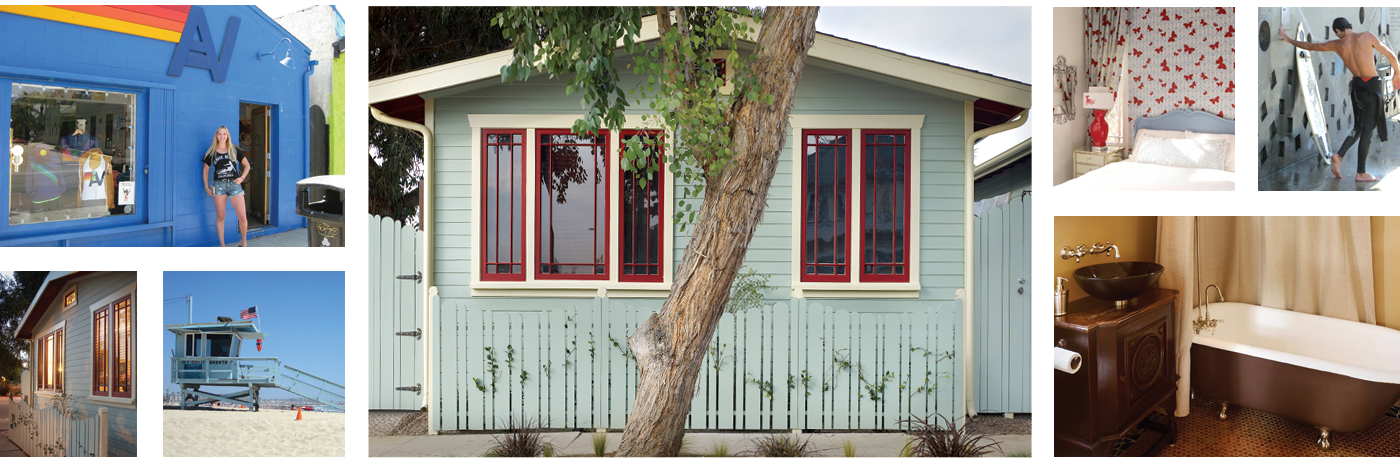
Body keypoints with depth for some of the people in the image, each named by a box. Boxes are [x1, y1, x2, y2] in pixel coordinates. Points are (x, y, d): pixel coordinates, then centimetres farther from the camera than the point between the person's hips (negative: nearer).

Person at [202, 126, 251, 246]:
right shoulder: (211, 153, 6)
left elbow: (246, 165, 13)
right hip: (219, 185, 0)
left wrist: (242, 177, -2)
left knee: (243, 217, -6)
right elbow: (205, 170, 14)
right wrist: (206, 187, 6)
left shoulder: (234, 150, 6)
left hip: (234, 184, 0)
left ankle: (244, 241, 15)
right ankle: (222, 245, 12)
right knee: (220, 217, 4)